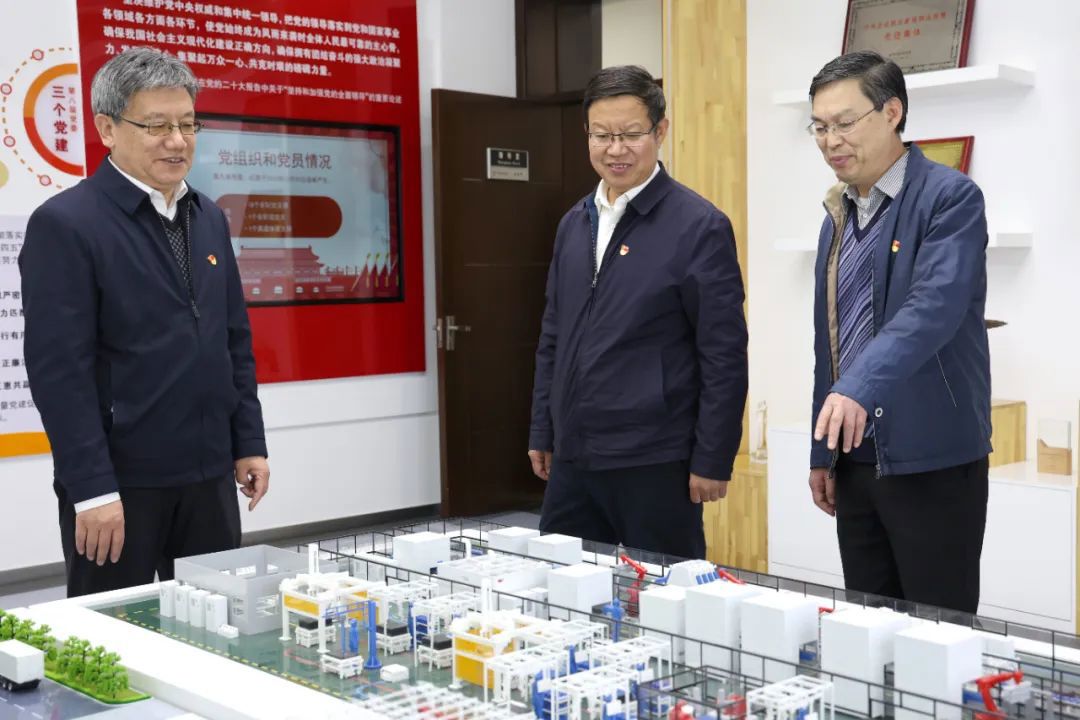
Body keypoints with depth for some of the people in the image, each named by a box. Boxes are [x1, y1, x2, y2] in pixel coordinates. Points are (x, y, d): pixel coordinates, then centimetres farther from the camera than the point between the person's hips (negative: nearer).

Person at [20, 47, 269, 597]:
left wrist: (248, 443, 10)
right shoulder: (64, 224, -10)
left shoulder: (209, 219, 11)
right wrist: (92, 489, -17)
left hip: (210, 475, 6)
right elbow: (59, 369, -14)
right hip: (120, 480, -6)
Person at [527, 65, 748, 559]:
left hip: (654, 463, -6)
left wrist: (712, 460, -11)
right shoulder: (575, 223, 11)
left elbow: (724, 356, -10)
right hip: (572, 458, 6)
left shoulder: (699, 226, -9)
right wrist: (542, 434, 15)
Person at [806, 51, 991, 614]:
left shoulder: (950, 198, -9)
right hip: (856, 457, 7)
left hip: (933, 460, -7)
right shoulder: (839, 214, 13)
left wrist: (859, 387, -39)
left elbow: (933, 308, -26)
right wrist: (822, 451, 14)